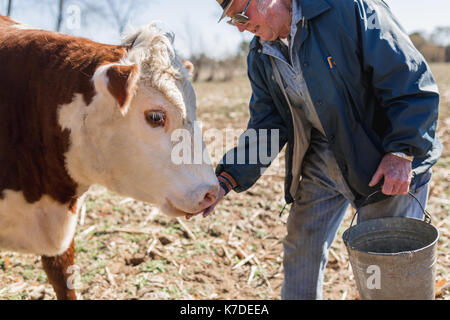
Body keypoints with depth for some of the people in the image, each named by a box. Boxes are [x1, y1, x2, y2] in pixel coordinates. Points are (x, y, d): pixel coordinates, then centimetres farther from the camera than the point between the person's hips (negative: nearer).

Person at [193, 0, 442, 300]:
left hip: (389, 163, -5)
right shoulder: (261, 56, 1)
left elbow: (413, 81, -19)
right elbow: (265, 126, 3)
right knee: (300, 249, 11)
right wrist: (229, 179, -10)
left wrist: (401, 152, -23)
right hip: (322, 160, 6)